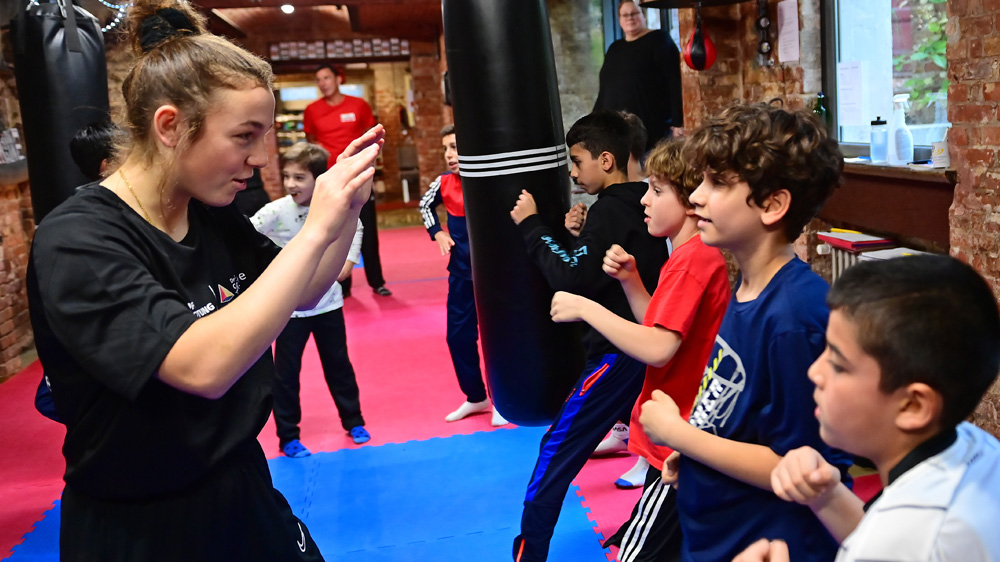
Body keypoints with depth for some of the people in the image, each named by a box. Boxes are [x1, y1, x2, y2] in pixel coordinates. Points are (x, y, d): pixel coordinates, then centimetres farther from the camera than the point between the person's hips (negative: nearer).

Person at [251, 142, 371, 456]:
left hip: (328, 301, 3)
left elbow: (355, 227, 10)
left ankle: (353, 421, 35)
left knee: (338, 364, 17)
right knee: (286, 372, 5)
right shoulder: (274, 212, -18)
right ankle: (288, 437, 21)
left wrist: (350, 259, 2)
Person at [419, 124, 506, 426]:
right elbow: (425, 205, 18)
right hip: (460, 273, 5)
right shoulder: (444, 183, -2)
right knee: (459, 335, 12)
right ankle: (475, 397, 31)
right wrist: (438, 233, 5)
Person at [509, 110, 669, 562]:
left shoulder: (609, 210, -15)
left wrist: (532, 225, -17)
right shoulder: (639, 204, 10)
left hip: (618, 350, -9)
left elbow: (571, 278, -24)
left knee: (558, 449, -4)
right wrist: (580, 236, 3)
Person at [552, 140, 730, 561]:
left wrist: (585, 308, -23)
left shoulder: (691, 261, -22)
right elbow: (661, 328, 16)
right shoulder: (699, 254, 9)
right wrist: (630, 280, 1)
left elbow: (658, 348, -30)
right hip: (688, 433, 10)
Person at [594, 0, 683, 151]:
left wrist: (677, 123, -17)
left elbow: (675, 84, -9)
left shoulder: (659, 41, -1)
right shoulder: (615, 48, 18)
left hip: (654, 131, -5)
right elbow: (605, 90, 22)